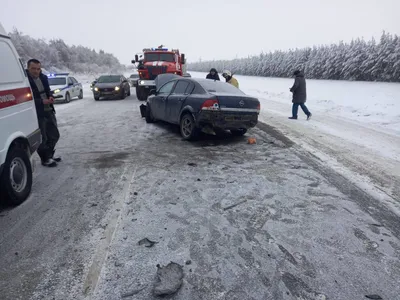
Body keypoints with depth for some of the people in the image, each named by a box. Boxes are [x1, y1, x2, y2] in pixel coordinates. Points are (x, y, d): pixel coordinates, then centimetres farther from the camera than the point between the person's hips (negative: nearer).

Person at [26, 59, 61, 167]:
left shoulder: (43, 77, 7)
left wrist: (51, 97, -4)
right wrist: (42, 101, -24)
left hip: (49, 111, 7)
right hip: (37, 113, -7)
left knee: (54, 135, 17)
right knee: (42, 138, 2)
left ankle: (49, 154, 36)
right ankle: (45, 159, 18)